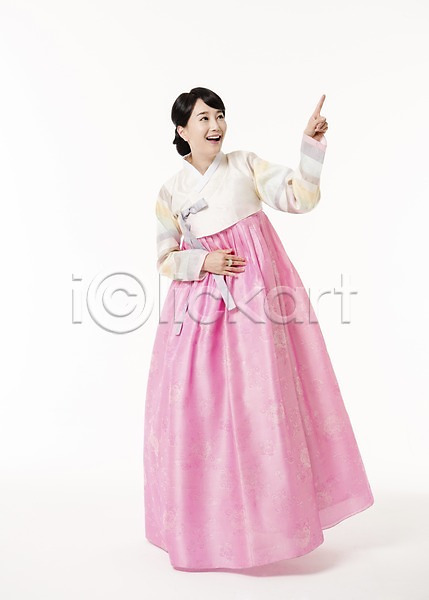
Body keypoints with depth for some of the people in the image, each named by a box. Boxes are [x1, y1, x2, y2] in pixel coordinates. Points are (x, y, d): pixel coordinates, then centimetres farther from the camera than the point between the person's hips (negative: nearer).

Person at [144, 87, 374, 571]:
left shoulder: (246, 165, 6)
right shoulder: (171, 191, 8)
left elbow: (299, 198, -5)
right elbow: (165, 258, 9)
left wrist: (312, 147, -17)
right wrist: (203, 261, -8)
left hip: (258, 294, -1)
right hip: (202, 303, 1)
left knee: (263, 400, -1)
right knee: (198, 404, 2)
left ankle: (270, 513, 15)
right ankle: (206, 518, 21)